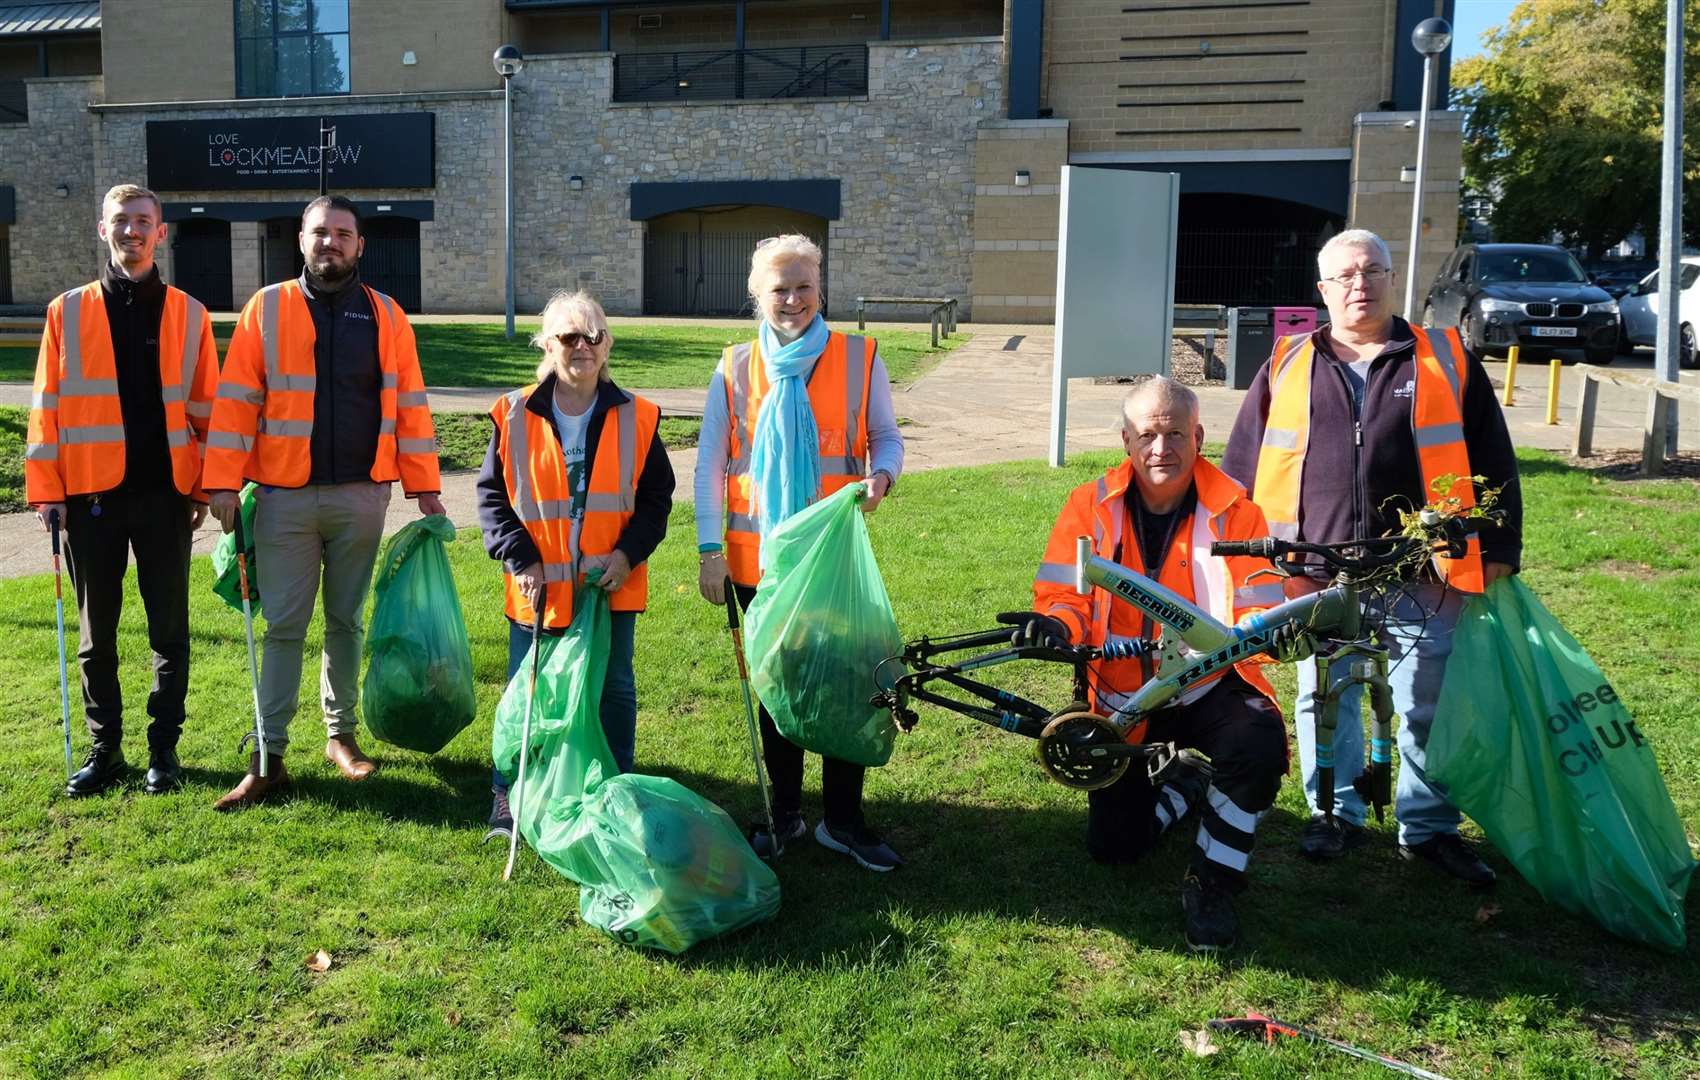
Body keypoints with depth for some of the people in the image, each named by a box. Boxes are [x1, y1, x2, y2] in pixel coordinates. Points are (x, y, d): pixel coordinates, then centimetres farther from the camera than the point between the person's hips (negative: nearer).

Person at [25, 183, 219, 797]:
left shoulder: (188, 315, 5)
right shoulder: (67, 312, 5)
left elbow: (205, 407, 5)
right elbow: (47, 406, 3)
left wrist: (205, 489, 0)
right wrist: (45, 489, -3)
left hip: (165, 495, 0)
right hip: (91, 496, 1)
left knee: (170, 631, 6)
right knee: (96, 633, 9)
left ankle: (164, 748, 17)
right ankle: (104, 749, 22)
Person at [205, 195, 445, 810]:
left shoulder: (385, 316, 6)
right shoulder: (266, 309, 3)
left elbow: (409, 404, 6)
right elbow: (237, 400, -1)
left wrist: (423, 485, 1)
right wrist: (223, 482, -8)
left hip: (361, 495, 1)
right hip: (284, 497, -1)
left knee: (346, 621, 12)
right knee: (283, 626, 1)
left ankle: (341, 735, 25)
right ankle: (269, 758, 7)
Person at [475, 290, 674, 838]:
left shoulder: (635, 418, 0)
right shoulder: (515, 415, -3)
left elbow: (656, 497, 4)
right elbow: (492, 496, 0)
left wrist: (629, 551, -10)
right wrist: (520, 558, -10)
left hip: (612, 587, 1)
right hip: (538, 589, -1)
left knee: (614, 691, 10)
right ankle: (508, 800, 24)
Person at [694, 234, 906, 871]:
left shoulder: (859, 358, 0)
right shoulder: (736, 368, 3)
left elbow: (885, 435, 6)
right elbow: (709, 461, 4)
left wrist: (881, 474, -17)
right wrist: (709, 549, -2)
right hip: (759, 559, 1)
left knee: (845, 686, 2)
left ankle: (843, 820, 17)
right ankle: (784, 813, 27)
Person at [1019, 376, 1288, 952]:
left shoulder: (1234, 511, -10)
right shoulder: (1090, 506, -7)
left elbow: (1259, 613, -14)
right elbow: (1064, 597, -11)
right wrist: (1055, 626, -35)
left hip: (1209, 688, -1)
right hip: (1123, 699, 2)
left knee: (1259, 743, -35)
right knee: (1113, 847, 1)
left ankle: (1210, 884, -10)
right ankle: (1187, 784, 36)